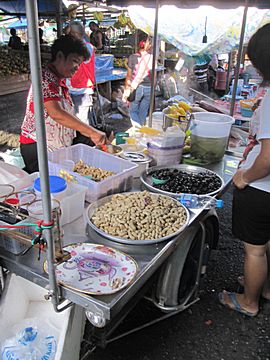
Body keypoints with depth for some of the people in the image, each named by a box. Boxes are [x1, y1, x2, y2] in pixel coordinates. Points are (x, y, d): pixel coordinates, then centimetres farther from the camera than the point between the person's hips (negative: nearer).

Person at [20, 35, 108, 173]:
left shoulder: (60, 81, 12)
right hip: (37, 147, -9)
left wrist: (91, 134, 5)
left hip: (57, 147, 9)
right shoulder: (46, 80, -18)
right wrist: (92, 132, -36)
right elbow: (56, 114, -33)